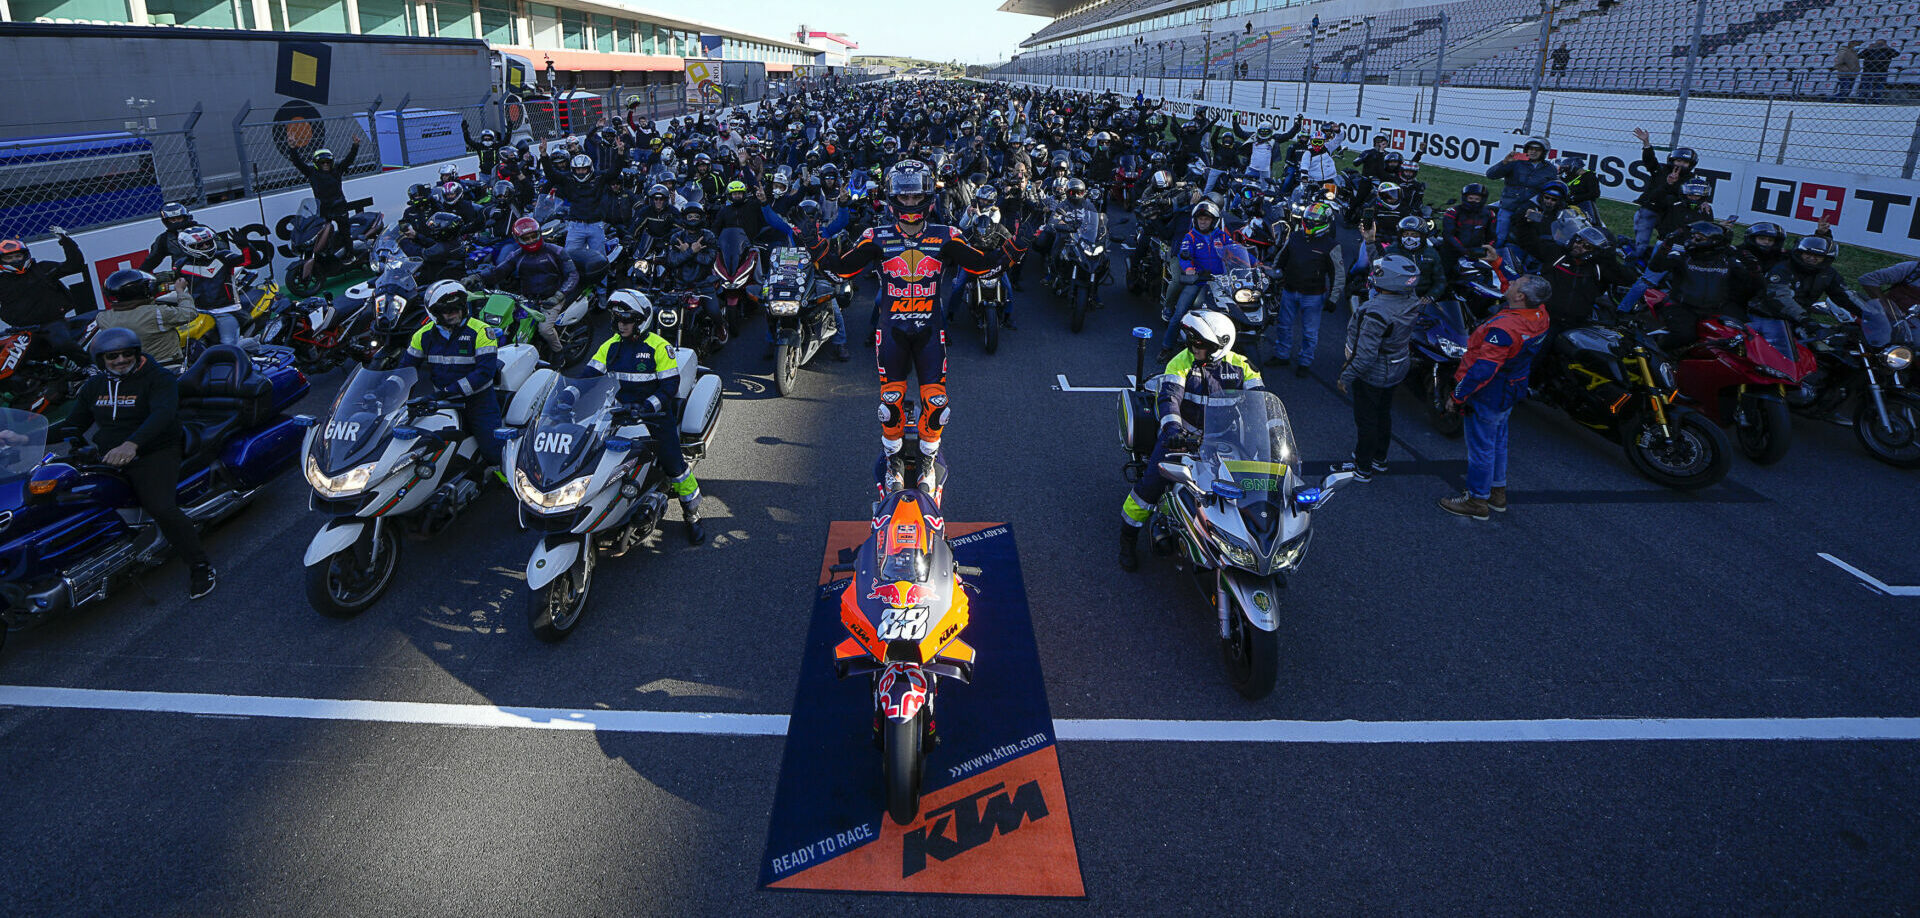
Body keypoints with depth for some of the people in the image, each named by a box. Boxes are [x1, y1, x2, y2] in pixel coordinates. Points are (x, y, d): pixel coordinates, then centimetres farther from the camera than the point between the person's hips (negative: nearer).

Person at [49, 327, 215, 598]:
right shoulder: (93, 385, 15)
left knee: (161, 509, -29)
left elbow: (163, 413, -24)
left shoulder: (158, 378, -6)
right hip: (106, 456, 7)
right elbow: (74, 425, 20)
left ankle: (199, 565, -14)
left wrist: (132, 444, -40)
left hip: (153, 454, -7)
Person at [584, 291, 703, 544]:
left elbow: (670, 385, -10)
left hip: (654, 414, -5)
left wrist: (648, 406, -25)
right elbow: (590, 375, 7)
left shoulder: (659, 347, -5)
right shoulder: (610, 346, 11)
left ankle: (692, 515, 4)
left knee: (673, 463, -11)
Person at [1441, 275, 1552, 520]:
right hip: (1511, 392, 9)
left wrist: (1457, 395, -20)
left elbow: (1482, 369, -31)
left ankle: (1477, 501, 20)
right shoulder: (1539, 314, -7)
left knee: (1480, 447, 6)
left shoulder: (1504, 328, -34)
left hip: (1488, 396, -9)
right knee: (1497, 442, 24)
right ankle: (1497, 493, 39)